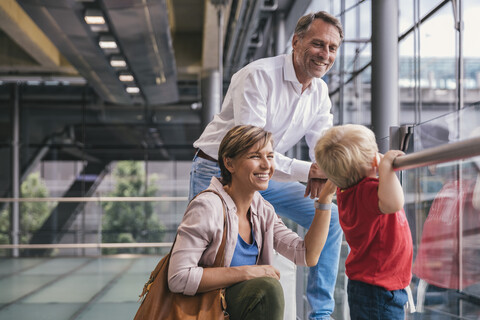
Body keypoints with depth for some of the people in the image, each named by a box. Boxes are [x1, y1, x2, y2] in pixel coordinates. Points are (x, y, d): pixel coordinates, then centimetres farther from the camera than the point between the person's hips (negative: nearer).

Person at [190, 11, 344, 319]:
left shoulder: (320, 92, 0)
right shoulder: (259, 76, -25)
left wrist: (321, 174, -27)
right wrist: (308, 171, -37)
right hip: (219, 172, -7)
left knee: (329, 217, -1)